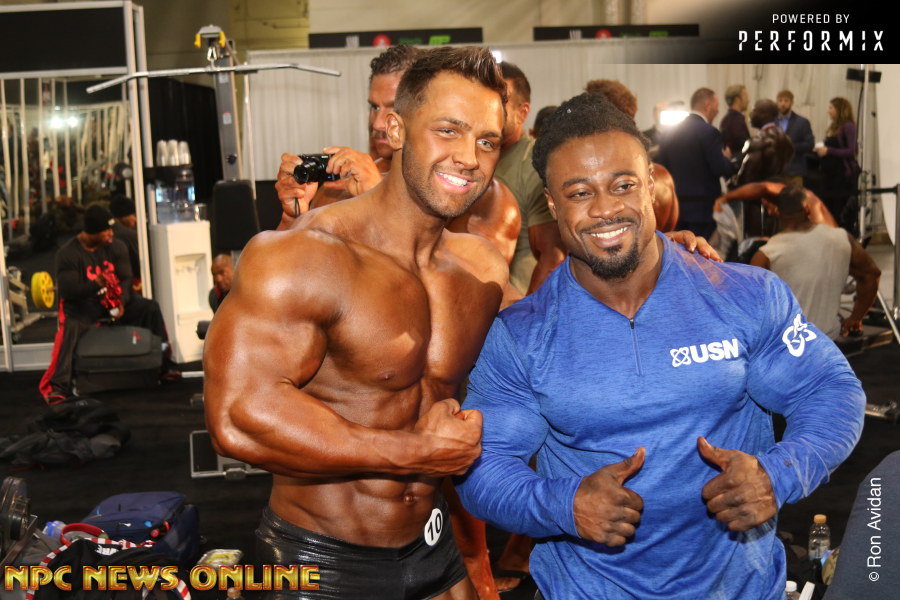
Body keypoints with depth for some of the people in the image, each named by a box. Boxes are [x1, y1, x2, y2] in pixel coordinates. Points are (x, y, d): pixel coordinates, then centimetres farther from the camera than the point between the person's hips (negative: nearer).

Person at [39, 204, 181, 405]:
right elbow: (68, 290, -20)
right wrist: (96, 284, -37)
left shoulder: (116, 247, 1)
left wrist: (121, 302, -24)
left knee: (151, 307, -14)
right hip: (81, 307, -4)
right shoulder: (67, 253, -12)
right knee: (69, 328, -35)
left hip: (114, 302, 4)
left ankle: (164, 365, -8)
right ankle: (56, 386, -33)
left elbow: (126, 279, -3)